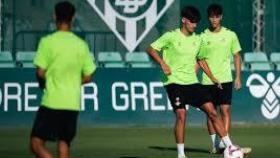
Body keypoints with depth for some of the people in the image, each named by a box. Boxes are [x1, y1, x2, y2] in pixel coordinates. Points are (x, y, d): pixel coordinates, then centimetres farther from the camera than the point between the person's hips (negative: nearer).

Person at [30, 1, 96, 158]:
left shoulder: (48, 41, -8)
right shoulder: (81, 44, 4)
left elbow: (40, 72, -10)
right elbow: (88, 77, 6)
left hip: (52, 102, -4)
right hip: (73, 103, 4)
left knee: (37, 143, -1)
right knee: (64, 143, 12)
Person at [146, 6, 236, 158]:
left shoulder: (197, 39, 11)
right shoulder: (171, 36, -6)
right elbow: (150, 49, -4)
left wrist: (212, 77, 20)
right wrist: (163, 63, -18)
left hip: (192, 82, 5)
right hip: (174, 82, -5)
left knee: (212, 111, -4)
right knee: (181, 115, -18)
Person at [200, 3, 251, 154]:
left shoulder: (230, 35, 3)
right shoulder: (202, 37, 2)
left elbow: (236, 56, 10)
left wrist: (238, 77, 3)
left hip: (225, 79, -1)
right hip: (207, 81, 1)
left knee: (225, 110, -11)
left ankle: (224, 142, -14)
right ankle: (215, 143, 14)